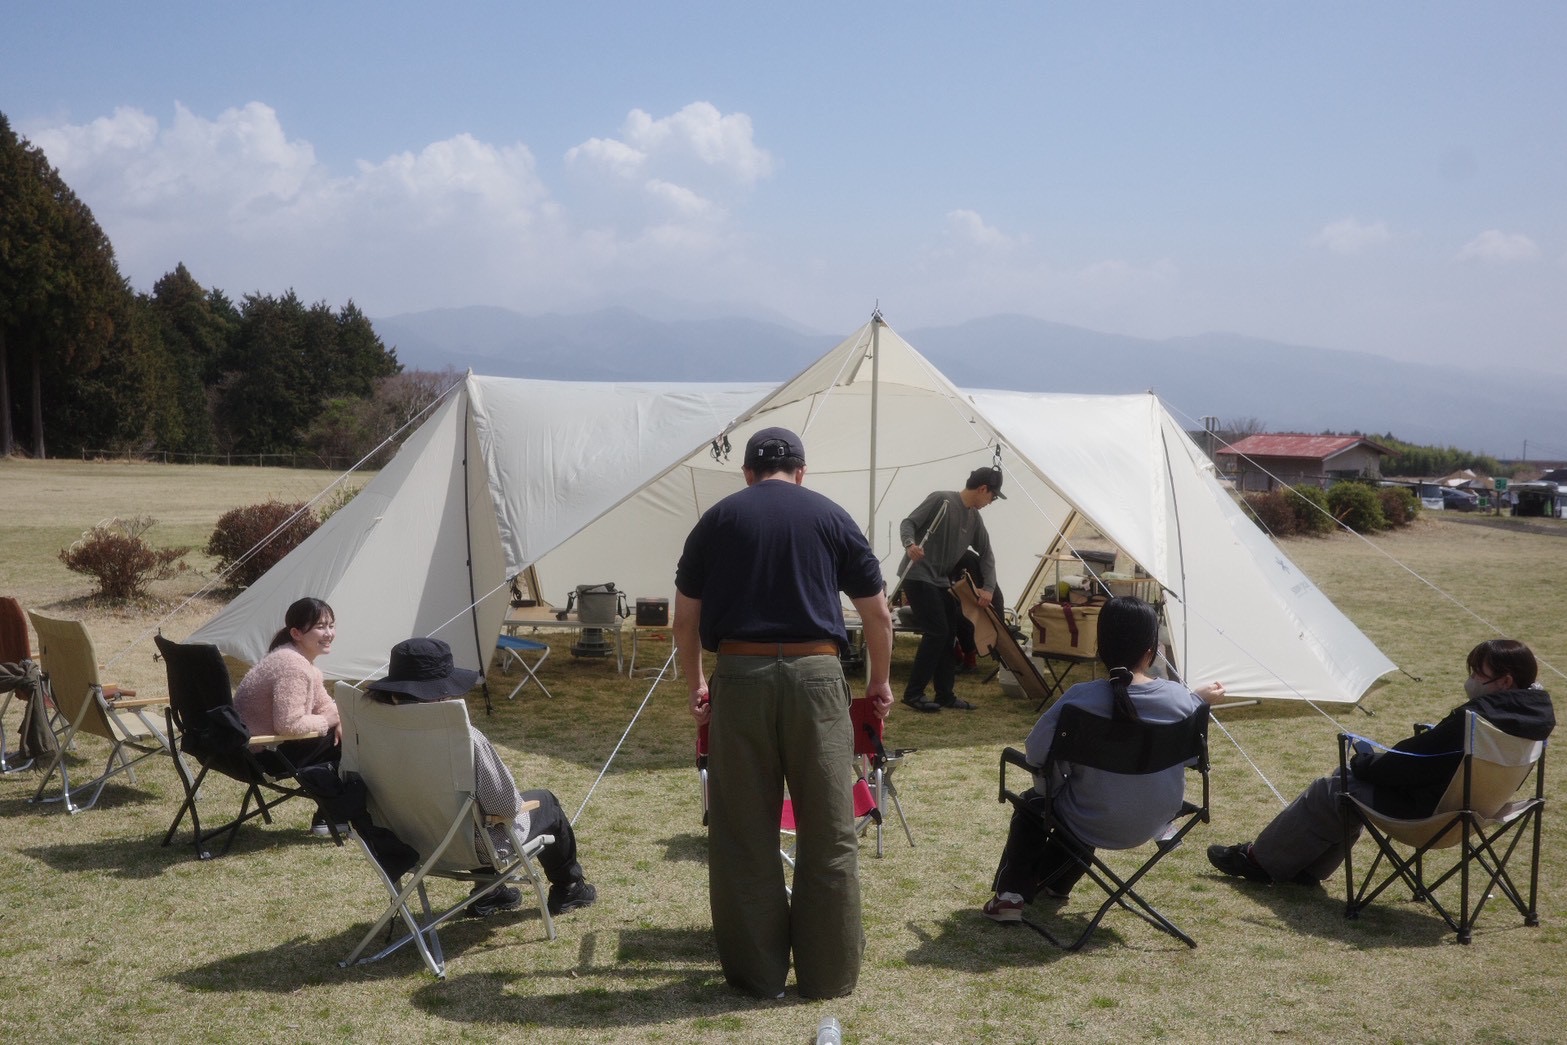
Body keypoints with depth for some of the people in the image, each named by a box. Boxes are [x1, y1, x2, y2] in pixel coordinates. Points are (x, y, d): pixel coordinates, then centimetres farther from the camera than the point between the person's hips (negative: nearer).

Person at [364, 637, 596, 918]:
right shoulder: (463, 738, -33)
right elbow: (506, 804, -23)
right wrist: (516, 803, -1)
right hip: (469, 846, -5)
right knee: (545, 801, 21)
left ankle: (487, 893, 40)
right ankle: (568, 888, 42)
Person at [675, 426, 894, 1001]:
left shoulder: (718, 518, 10)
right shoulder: (830, 516, 9)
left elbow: (685, 619, 11)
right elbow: (878, 615, 10)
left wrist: (696, 685, 24)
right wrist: (879, 682, 24)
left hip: (740, 675, 1)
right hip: (815, 674, 0)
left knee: (744, 835, 9)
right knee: (828, 834, 8)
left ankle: (757, 971, 17)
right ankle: (830, 973, 16)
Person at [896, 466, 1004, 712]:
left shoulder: (975, 519, 11)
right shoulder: (941, 500, -12)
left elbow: (986, 554, 17)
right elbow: (908, 523, -14)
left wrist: (988, 587, 6)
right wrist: (910, 544, -34)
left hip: (941, 581, 9)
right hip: (918, 576, -9)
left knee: (947, 636, 9)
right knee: (936, 633, -13)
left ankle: (945, 694, 19)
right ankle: (913, 693, -5)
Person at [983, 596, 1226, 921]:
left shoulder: (1081, 698, -25)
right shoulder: (1180, 698, -16)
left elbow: (1037, 751, -21)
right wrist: (1200, 699, 19)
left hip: (1092, 826, -4)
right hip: (1154, 823, 4)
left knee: (1032, 803, 28)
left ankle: (1011, 895, 19)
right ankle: (1052, 882, 50)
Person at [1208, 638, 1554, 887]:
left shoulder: (1475, 718, -31)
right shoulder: (1535, 710, -2)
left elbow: (1408, 761, -23)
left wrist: (1366, 759, -4)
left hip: (1430, 809, -9)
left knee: (1331, 790, 3)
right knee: (1350, 779, 20)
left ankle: (1258, 859, 19)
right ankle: (1304, 869, 26)